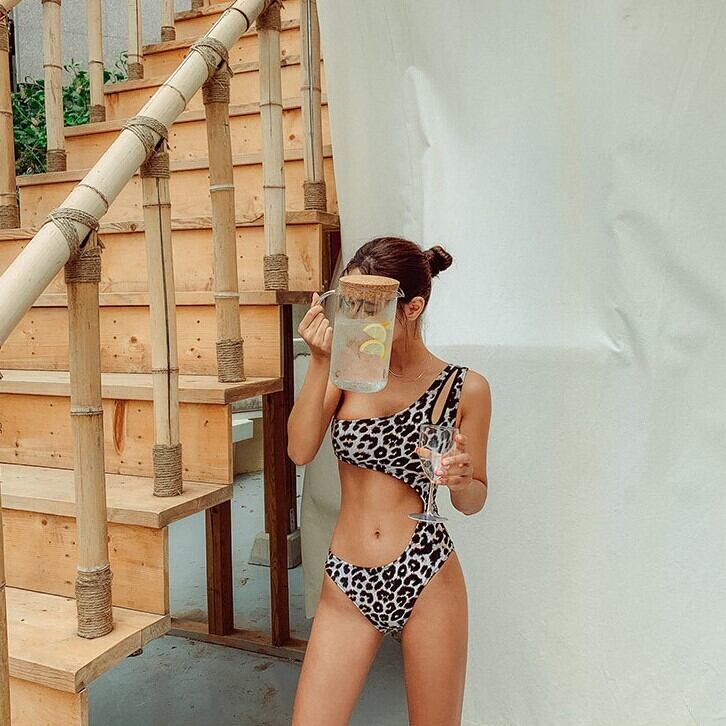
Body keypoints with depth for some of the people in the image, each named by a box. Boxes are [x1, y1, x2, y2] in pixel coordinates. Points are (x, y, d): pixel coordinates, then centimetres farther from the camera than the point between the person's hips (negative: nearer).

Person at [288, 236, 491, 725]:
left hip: (426, 579, -1)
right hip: (348, 583, 2)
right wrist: (320, 363, -17)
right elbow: (300, 450, -11)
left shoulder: (465, 388, -4)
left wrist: (459, 481, -18)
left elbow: (475, 499, 4)